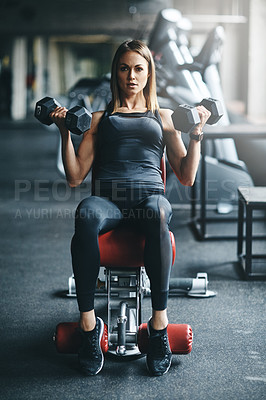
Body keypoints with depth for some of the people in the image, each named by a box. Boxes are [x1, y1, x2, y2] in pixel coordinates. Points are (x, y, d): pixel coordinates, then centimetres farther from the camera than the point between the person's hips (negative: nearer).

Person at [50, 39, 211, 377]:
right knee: (86, 214, -39)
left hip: (150, 194, 0)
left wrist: (196, 133, 8)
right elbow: (75, 177, 17)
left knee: (157, 213, -41)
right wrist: (65, 132, 7)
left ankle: (159, 323, -35)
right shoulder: (100, 118, 26)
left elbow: (186, 177, 18)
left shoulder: (162, 117, 27)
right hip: (107, 198, 0)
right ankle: (88, 325, -33)